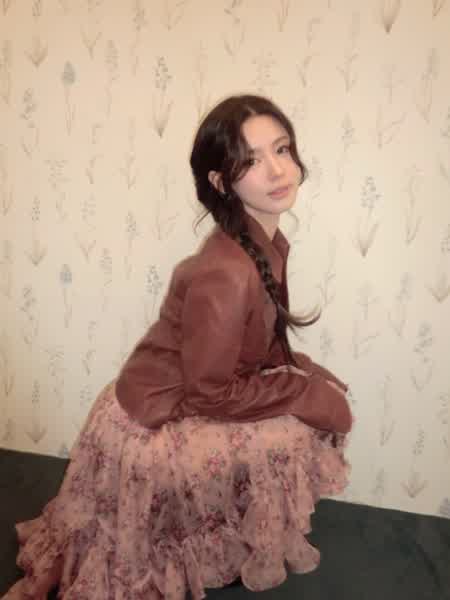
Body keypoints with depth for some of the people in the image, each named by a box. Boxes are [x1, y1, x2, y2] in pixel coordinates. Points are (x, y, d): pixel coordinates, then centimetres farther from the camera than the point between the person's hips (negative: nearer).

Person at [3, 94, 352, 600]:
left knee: (323, 393, 9)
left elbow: (262, 345, 6)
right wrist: (308, 394, -18)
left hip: (184, 399, 8)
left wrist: (306, 377, -7)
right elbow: (212, 393, -26)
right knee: (292, 436, -13)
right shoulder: (224, 273, -34)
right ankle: (243, 559, 16)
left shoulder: (266, 244, -6)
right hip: (151, 425, -8)